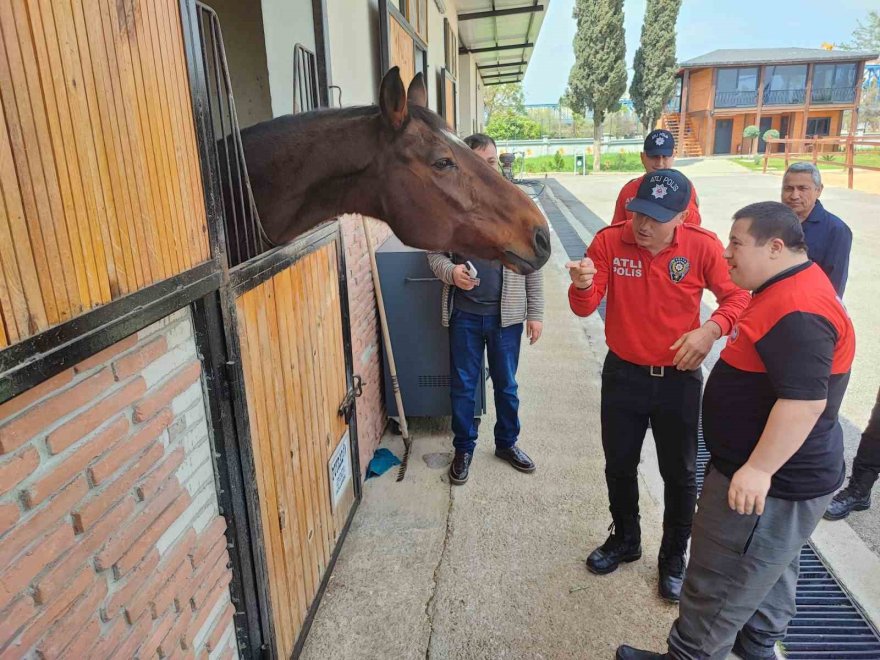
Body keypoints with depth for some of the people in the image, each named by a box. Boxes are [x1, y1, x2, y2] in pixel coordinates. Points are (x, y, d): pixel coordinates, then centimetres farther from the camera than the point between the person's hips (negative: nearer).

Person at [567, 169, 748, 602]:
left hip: (679, 379, -1)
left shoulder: (703, 246, -14)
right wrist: (582, 286, -36)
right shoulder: (609, 241, -12)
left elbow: (737, 296, -3)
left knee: (679, 474, 14)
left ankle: (674, 558, 37)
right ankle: (625, 539, 44)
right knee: (619, 466, 17)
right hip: (623, 375, 1)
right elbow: (585, 308, -13)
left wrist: (711, 329, -23)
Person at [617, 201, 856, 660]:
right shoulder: (789, 291, 8)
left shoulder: (798, 311, -27)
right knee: (770, 569, 28)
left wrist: (759, 469, -30)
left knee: (720, 587, 5)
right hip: (779, 474, 11)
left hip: (773, 482, -11)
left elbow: (805, 399, -33)